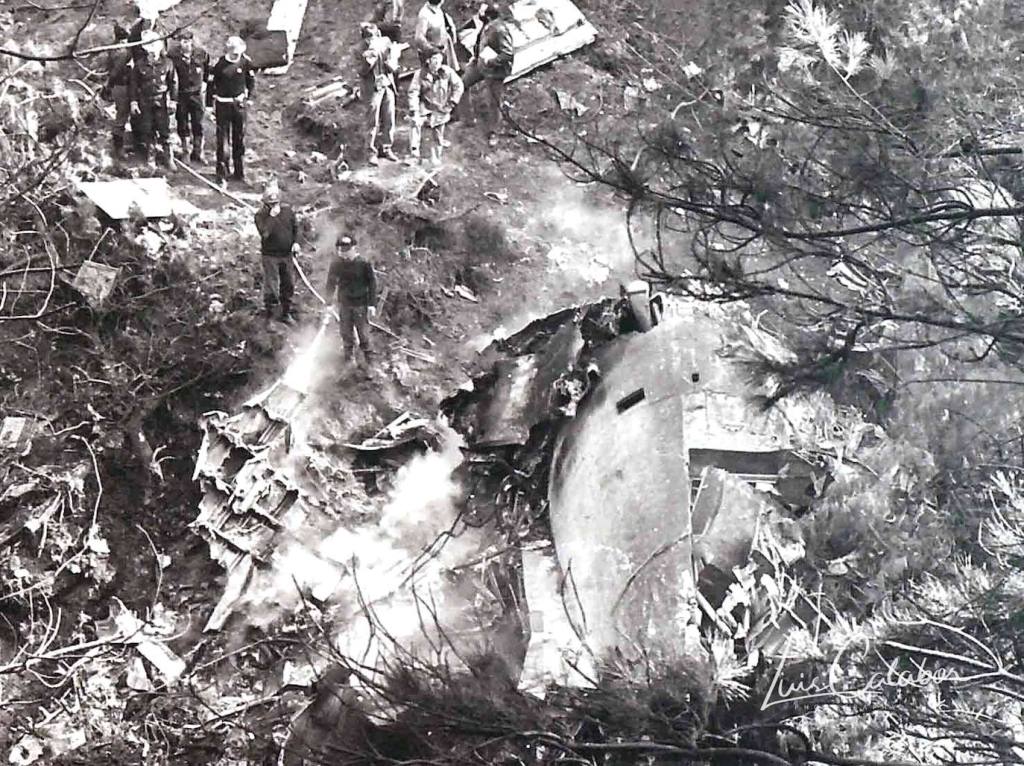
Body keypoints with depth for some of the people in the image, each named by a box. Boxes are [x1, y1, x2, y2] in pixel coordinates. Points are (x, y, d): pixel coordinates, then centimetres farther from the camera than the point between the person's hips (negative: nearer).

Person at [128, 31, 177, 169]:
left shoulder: (167, 63, 0)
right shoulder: (139, 64, -2)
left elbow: (172, 83, 6)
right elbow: (133, 83, 3)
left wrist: (172, 100, 3)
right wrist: (133, 101, -2)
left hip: (161, 101, 0)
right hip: (144, 102, 0)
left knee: (164, 130, 0)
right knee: (146, 131, 4)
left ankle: (167, 157, 10)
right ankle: (149, 158, 14)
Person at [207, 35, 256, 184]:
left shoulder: (246, 62, -4)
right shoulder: (219, 64, -12)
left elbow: (251, 81, 11)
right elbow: (211, 84, -3)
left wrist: (248, 97, 4)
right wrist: (210, 105, -4)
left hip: (239, 104, 3)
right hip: (222, 105, -3)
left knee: (239, 139, 11)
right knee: (223, 139, -4)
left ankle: (240, 172, 22)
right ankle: (222, 173, 2)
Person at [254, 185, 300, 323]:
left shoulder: (288, 211, 2)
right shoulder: (261, 215, -11)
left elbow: (295, 227, 14)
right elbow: (264, 233, -27)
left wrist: (296, 242, 0)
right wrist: (272, 216, -27)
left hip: (287, 254, 5)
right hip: (270, 255, -5)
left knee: (289, 285, 14)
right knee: (271, 286, -4)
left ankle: (286, 313, 30)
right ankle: (268, 312, 11)